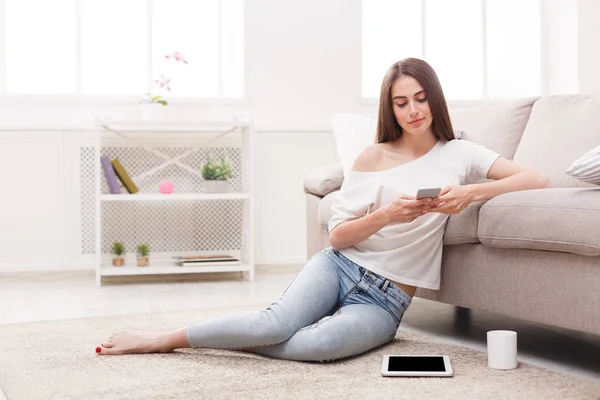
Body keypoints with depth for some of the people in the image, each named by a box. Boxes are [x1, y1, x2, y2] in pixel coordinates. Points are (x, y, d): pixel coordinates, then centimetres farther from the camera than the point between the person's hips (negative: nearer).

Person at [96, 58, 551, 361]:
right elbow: (337, 235, 1)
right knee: (277, 321, -30)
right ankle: (161, 338, -16)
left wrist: (472, 191, -20)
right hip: (340, 267, 1)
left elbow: (537, 180, -5)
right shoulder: (373, 157, 5)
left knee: (317, 344, -34)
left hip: (384, 301, -1)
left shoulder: (458, 155, 4)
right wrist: (388, 214, -17)